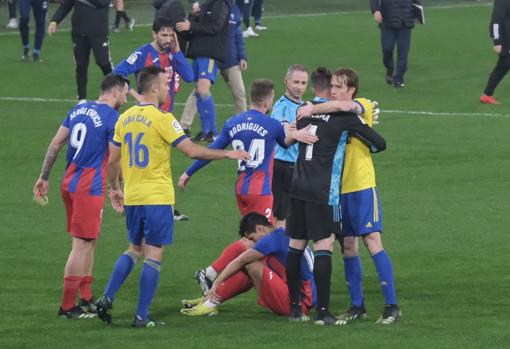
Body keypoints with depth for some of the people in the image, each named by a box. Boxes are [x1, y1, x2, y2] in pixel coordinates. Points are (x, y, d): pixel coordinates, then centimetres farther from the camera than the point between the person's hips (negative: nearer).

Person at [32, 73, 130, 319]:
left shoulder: (79, 110, 10)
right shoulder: (113, 118, -12)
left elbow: (55, 144, 11)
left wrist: (44, 177, 16)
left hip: (69, 184, 8)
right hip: (90, 188, -8)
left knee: (88, 243, 17)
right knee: (82, 245, -3)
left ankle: (86, 300, 21)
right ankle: (67, 306, -1)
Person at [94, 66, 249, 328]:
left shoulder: (125, 118, 6)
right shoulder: (162, 119, -13)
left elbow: (113, 161, 11)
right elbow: (192, 151, -16)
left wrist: (114, 188, 26)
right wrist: (227, 154, -7)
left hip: (131, 198, 6)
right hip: (157, 198, -6)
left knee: (134, 250, 20)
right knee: (153, 255, 0)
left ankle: (107, 299, 8)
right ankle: (142, 316, 0)